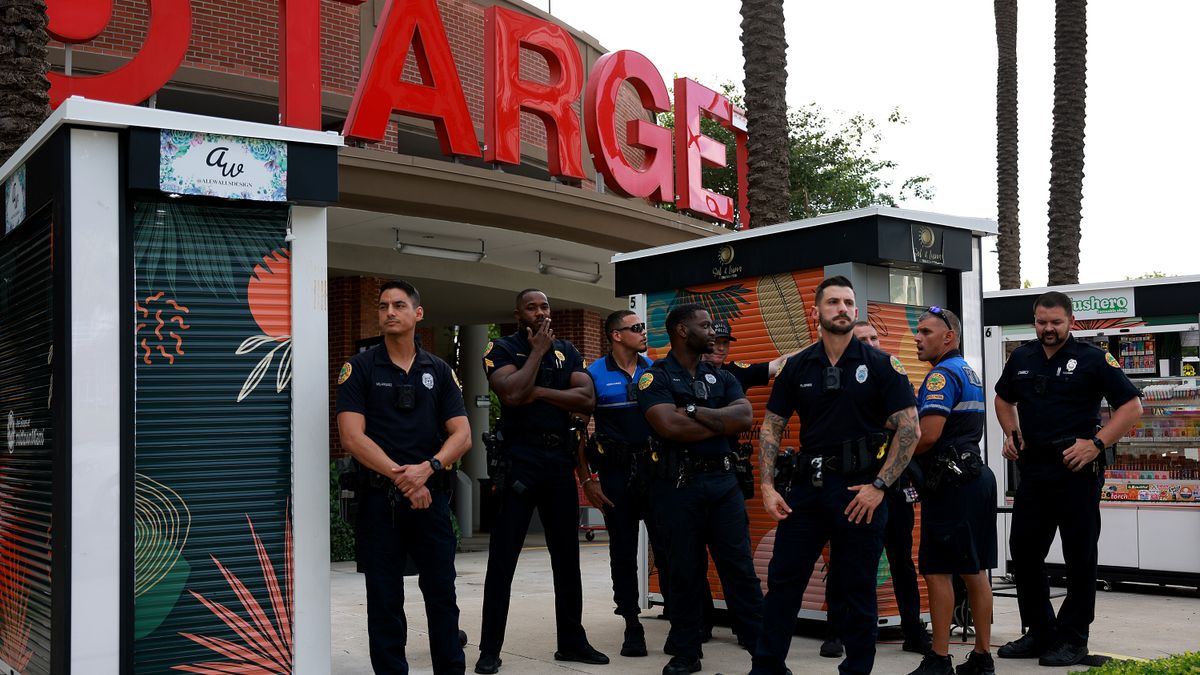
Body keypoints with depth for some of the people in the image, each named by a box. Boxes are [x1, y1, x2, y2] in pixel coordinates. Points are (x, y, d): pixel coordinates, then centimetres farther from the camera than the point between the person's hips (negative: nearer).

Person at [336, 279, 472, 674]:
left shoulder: (439, 371, 10)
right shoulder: (360, 368, 2)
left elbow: (461, 435, 3)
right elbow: (352, 437, -8)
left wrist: (427, 469, -16)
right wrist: (400, 476, -17)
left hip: (432, 496, 2)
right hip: (379, 498, -2)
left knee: (442, 594, 6)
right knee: (384, 600, 5)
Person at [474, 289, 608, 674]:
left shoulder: (568, 352, 12)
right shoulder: (502, 350, -1)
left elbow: (587, 401, -2)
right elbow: (513, 394, -19)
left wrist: (539, 392, -12)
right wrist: (538, 351, -10)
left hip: (560, 460, 5)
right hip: (518, 460, -4)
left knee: (567, 557, 11)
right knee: (502, 559, -2)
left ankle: (572, 641, 22)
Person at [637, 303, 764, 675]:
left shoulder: (722, 378, 14)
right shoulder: (656, 378, -2)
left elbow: (745, 416, -4)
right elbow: (670, 427, -18)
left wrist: (694, 412, -11)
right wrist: (722, 423, -6)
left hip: (723, 481, 4)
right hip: (677, 485, -3)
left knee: (740, 568, 3)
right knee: (685, 572, 5)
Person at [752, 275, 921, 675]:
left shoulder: (880, 365, -4)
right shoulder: (797, 367, 5)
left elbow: (909, 429, -7)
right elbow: (771, 428, 8)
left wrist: (879, 485, -13)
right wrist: (767, 486, -2)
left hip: (860, 489, -3)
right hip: (806, 485, 3)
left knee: (858, 591, 6)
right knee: (783, 582, 7)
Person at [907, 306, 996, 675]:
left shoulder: (941, 375, -14)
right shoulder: (968, 372, 18)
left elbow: (928, 435, -23)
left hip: (950, 483, -10)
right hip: (975, 475, 10)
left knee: (937, 570, -5)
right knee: (975, 571, 12)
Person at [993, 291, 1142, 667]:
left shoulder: (1092, 360, -5)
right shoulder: (1021, 358, 10)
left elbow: (1132, 406, -6)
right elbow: (1004, 399, 27)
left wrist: (1096, 443, -15)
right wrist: (1011, 433, 9)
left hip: (1077, 470, -5)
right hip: (1033, 468, 6)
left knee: (1079, 557, 3)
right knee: (1023, 551, 9)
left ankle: (1072, 639, 12)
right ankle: (1039, 632, 23)